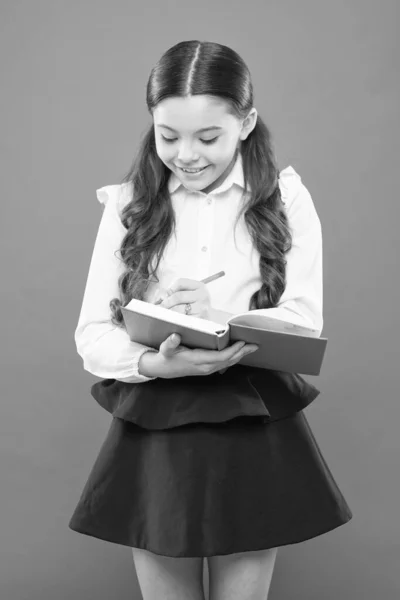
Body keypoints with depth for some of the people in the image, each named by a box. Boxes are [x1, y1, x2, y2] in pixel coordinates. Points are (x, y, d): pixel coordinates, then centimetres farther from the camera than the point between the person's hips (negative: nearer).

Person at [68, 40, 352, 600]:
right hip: (154, 433, 1)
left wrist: (225, 320, -27)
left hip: (255, 432, -1)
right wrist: (154, 364, -25)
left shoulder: (285, 199, 1)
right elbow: (91, 334, -4)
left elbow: (306, 319, -7)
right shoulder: (128, 204, 3)